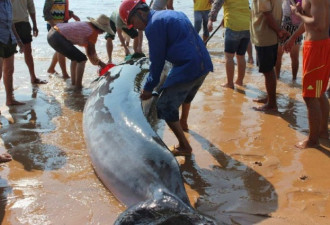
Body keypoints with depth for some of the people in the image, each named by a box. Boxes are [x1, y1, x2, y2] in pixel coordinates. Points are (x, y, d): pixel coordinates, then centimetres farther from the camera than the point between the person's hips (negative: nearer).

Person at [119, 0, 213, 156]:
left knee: (166, 107, 0)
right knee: (187, 93, 34)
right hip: (204, 64, 10)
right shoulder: (173, 14, 18)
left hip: (187, 68, -10)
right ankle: (183, 124, 58)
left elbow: (157, 60, -8)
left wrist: (149, 88, 2)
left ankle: (184, 147, 5)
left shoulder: (154, 25, -10)